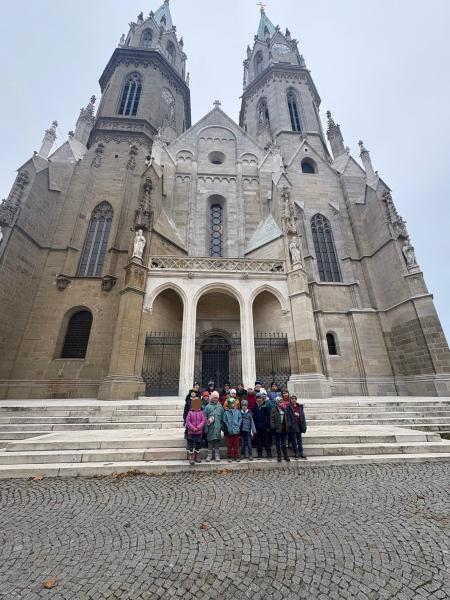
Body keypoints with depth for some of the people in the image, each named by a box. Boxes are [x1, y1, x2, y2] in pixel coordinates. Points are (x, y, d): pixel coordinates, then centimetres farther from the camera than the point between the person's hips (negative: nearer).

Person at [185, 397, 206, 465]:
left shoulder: (201, 412, 0)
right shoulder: (190, 412, -6)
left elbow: (203, 420, -5)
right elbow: (187, 421, -9)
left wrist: (198, 427, -16)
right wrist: (193, 428, -16)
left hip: (199, 432, 3)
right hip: (191, 432, -2)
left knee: (198, 444, 13)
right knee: (191, 445, 0)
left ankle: (197, 457, 28)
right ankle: (191, 458, 11)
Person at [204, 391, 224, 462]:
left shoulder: (220, 407, 7)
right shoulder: (208, 406, 0)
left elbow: (222, 417, 9)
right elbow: (205, 417, 0)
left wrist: (222, 426, 5)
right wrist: (207, 422, -9)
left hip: (217, 427, 1)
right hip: (210, 427, -1)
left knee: (217, 440, 4)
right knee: (210, 440, 5)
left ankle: (217, 454, 16)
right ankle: (210, 454, 18)